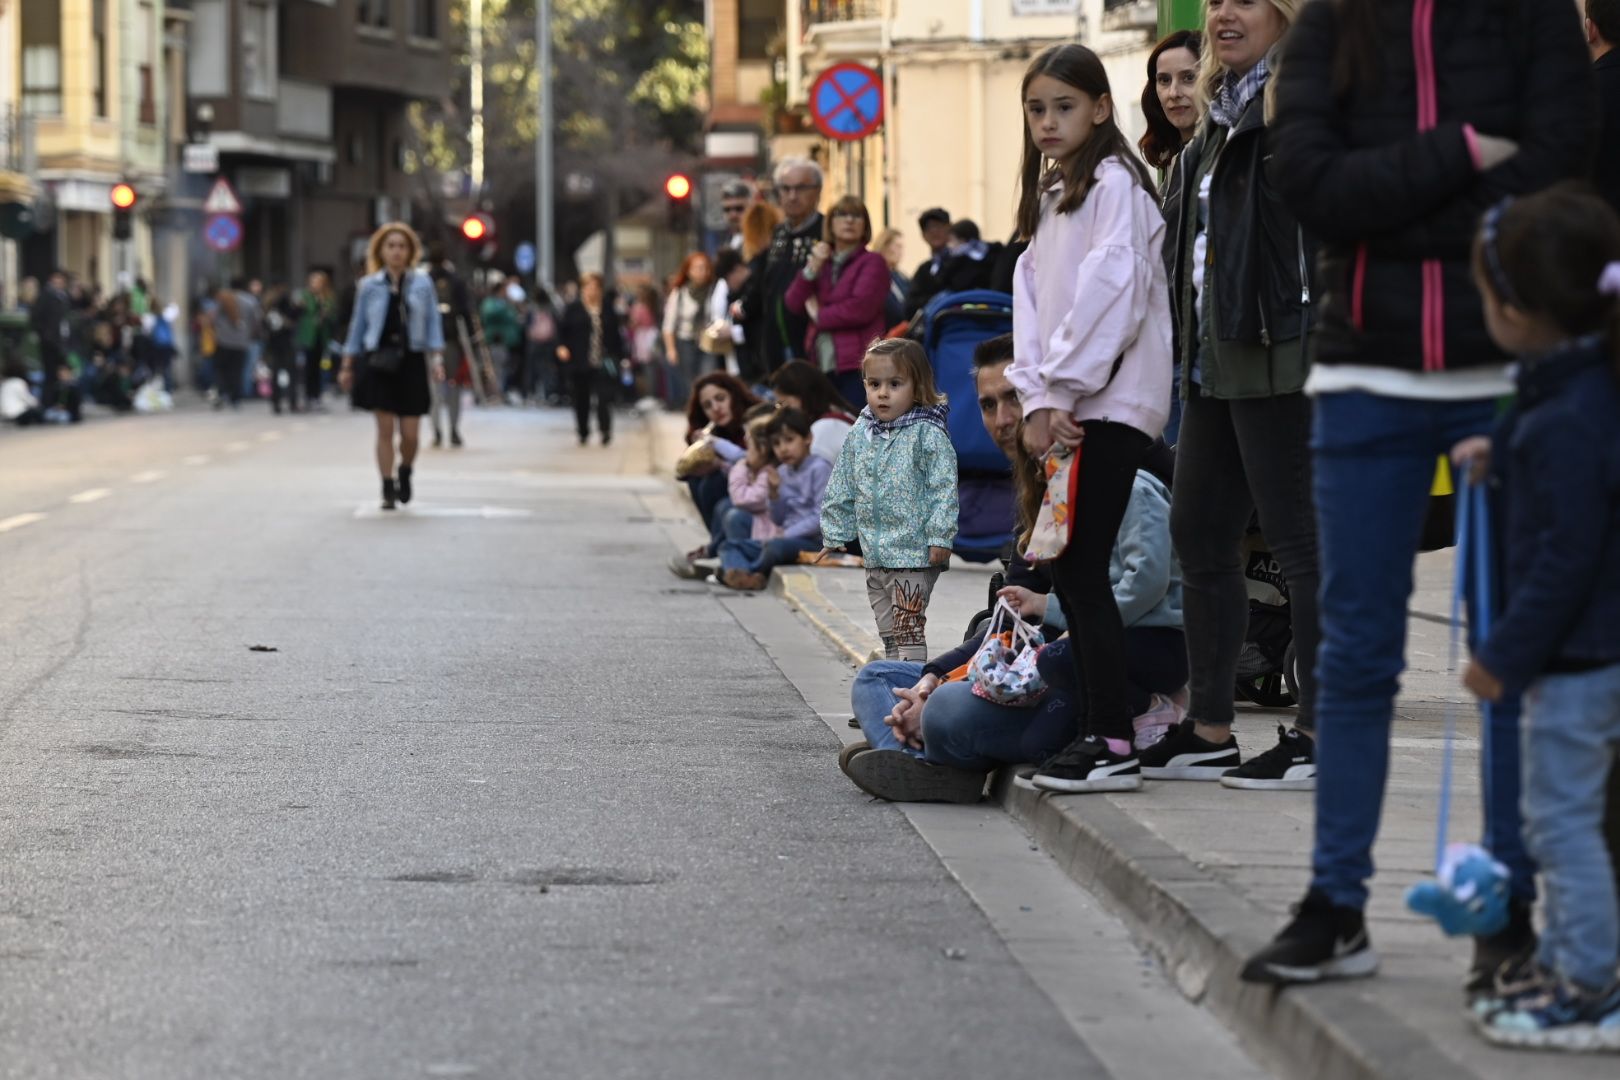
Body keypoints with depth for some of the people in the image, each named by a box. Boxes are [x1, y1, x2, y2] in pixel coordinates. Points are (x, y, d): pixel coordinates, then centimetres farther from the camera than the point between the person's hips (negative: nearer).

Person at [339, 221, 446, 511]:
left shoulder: (422, 283, 3)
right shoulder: (369, 286, 4)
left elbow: (433, 322, 3)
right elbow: (357, 326, 9)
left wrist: (437, 359, -8)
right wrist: (347, 367, 9)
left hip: (411, 362, 0)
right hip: (378, 362, 0)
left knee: (410, 433, -1)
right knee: (385, 429, -4)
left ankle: (405, 474, 30)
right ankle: (388, 490, 5)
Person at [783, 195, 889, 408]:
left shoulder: (872, 262, 2)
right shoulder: (821, 261, 20)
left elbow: (861, 308, -12)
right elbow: (794, 304, 9)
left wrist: (819, 315, 0)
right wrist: (812, 269, -4)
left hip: (857, 367, -5)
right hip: (822, 366, 5)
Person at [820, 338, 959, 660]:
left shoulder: (927, 434, -11)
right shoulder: (860, 434, 8)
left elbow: (944, 488, -14)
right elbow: (842, 488, 16)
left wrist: (939, 537, -19)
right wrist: (835, 533, 14)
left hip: (914, 554, -7)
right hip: (875, 556, 7)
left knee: (909, 631, -9)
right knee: (888, 633, 14)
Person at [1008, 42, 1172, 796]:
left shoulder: (1115, 183, -6)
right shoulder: (1049, 196, 19)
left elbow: (1111, 291, -16)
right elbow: (1032, 297, 12)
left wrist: (1062, 391, -13)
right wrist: (1038, 401, -2)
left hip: (1110, 402, -9)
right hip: (1067, 408, 9)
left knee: (1080, 568, -12)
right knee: (1067, 568, 7)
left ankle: (1113, 746, -11)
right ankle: (1100, 728, 12)